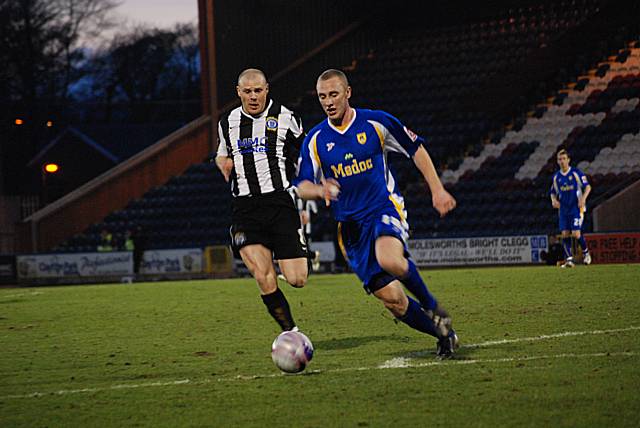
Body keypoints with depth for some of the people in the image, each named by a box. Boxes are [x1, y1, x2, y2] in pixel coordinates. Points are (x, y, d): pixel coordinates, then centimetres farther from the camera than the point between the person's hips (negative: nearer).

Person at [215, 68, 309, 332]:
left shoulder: (285, 119, 2)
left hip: (279, 203, -2)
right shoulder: (228, 123, 12)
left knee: (297, 280, -7)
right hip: (244, 209, 2)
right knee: (265, 281, -16)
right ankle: (291, 332, -1)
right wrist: (223, 162, 8)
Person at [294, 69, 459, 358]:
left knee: (389, 261, -36)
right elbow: (301, 187, 2)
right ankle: (444, 336, 15)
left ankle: (432, 307, -10)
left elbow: (415, 149, 10)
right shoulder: (315, 140, 3)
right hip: (351, 226, 3)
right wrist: (320, 190, -22)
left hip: (386, 209, -3)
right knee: (392, 299, -5)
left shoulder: (376, 122, -1)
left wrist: (437, 190, 5)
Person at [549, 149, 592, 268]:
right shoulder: (556, 177, 9)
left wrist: (583, 198, -18)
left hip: (576, 208, -4)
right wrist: (554, 200, -2)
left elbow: (587, 187, -1)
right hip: (563, 209, 4)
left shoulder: (576, 173, -4)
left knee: (576, 233, -12)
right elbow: (553, 192, 20)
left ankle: (586, 252, 14)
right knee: (565, 234, -7)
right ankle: (569, 259, -2)